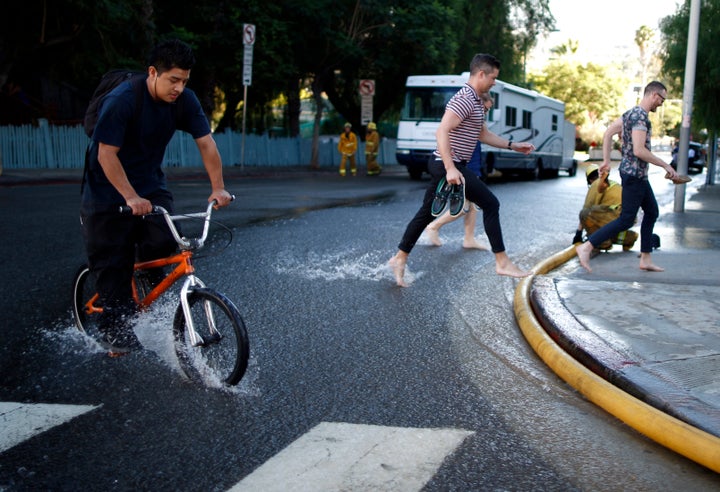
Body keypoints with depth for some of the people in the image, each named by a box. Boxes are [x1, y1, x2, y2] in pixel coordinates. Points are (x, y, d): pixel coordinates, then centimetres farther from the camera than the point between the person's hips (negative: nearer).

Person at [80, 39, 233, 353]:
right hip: (109, 190, -4)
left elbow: (206, 142, -7)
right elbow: (107, 154, -24)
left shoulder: (184, 100, -8)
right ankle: (115, 333, 13)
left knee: (164, 240, -18)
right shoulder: (122, 100, -24)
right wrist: (131, 197, -31)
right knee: (113, 263, -2)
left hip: (151, 185, 4)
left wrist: (218, 187, -16)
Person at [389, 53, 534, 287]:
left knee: (427, 212, 13)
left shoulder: (476, 101, 16)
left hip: (445, 165, 10)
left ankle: (400, 258, 19)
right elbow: (441, 132, -26)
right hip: (450, 166, -10)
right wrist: (450, 169, -31)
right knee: (490, 204, -5)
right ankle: (502, 263, 1)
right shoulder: (465, 99, -17)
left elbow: (483, 134, 25)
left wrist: (513, 145, 20)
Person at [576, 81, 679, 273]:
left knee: (652, 211, 16)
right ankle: (586, 247, -8)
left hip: (638, 174, 11)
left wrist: (606, 160, 16)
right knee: (626, 219, -7)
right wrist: (665, 165, -18)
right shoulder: (641, 116, -18)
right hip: (634, 174, -11)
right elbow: (639, 150, -26)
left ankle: (646, 259, 20)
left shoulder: (631, 113, 11)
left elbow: (608, 133, 16)